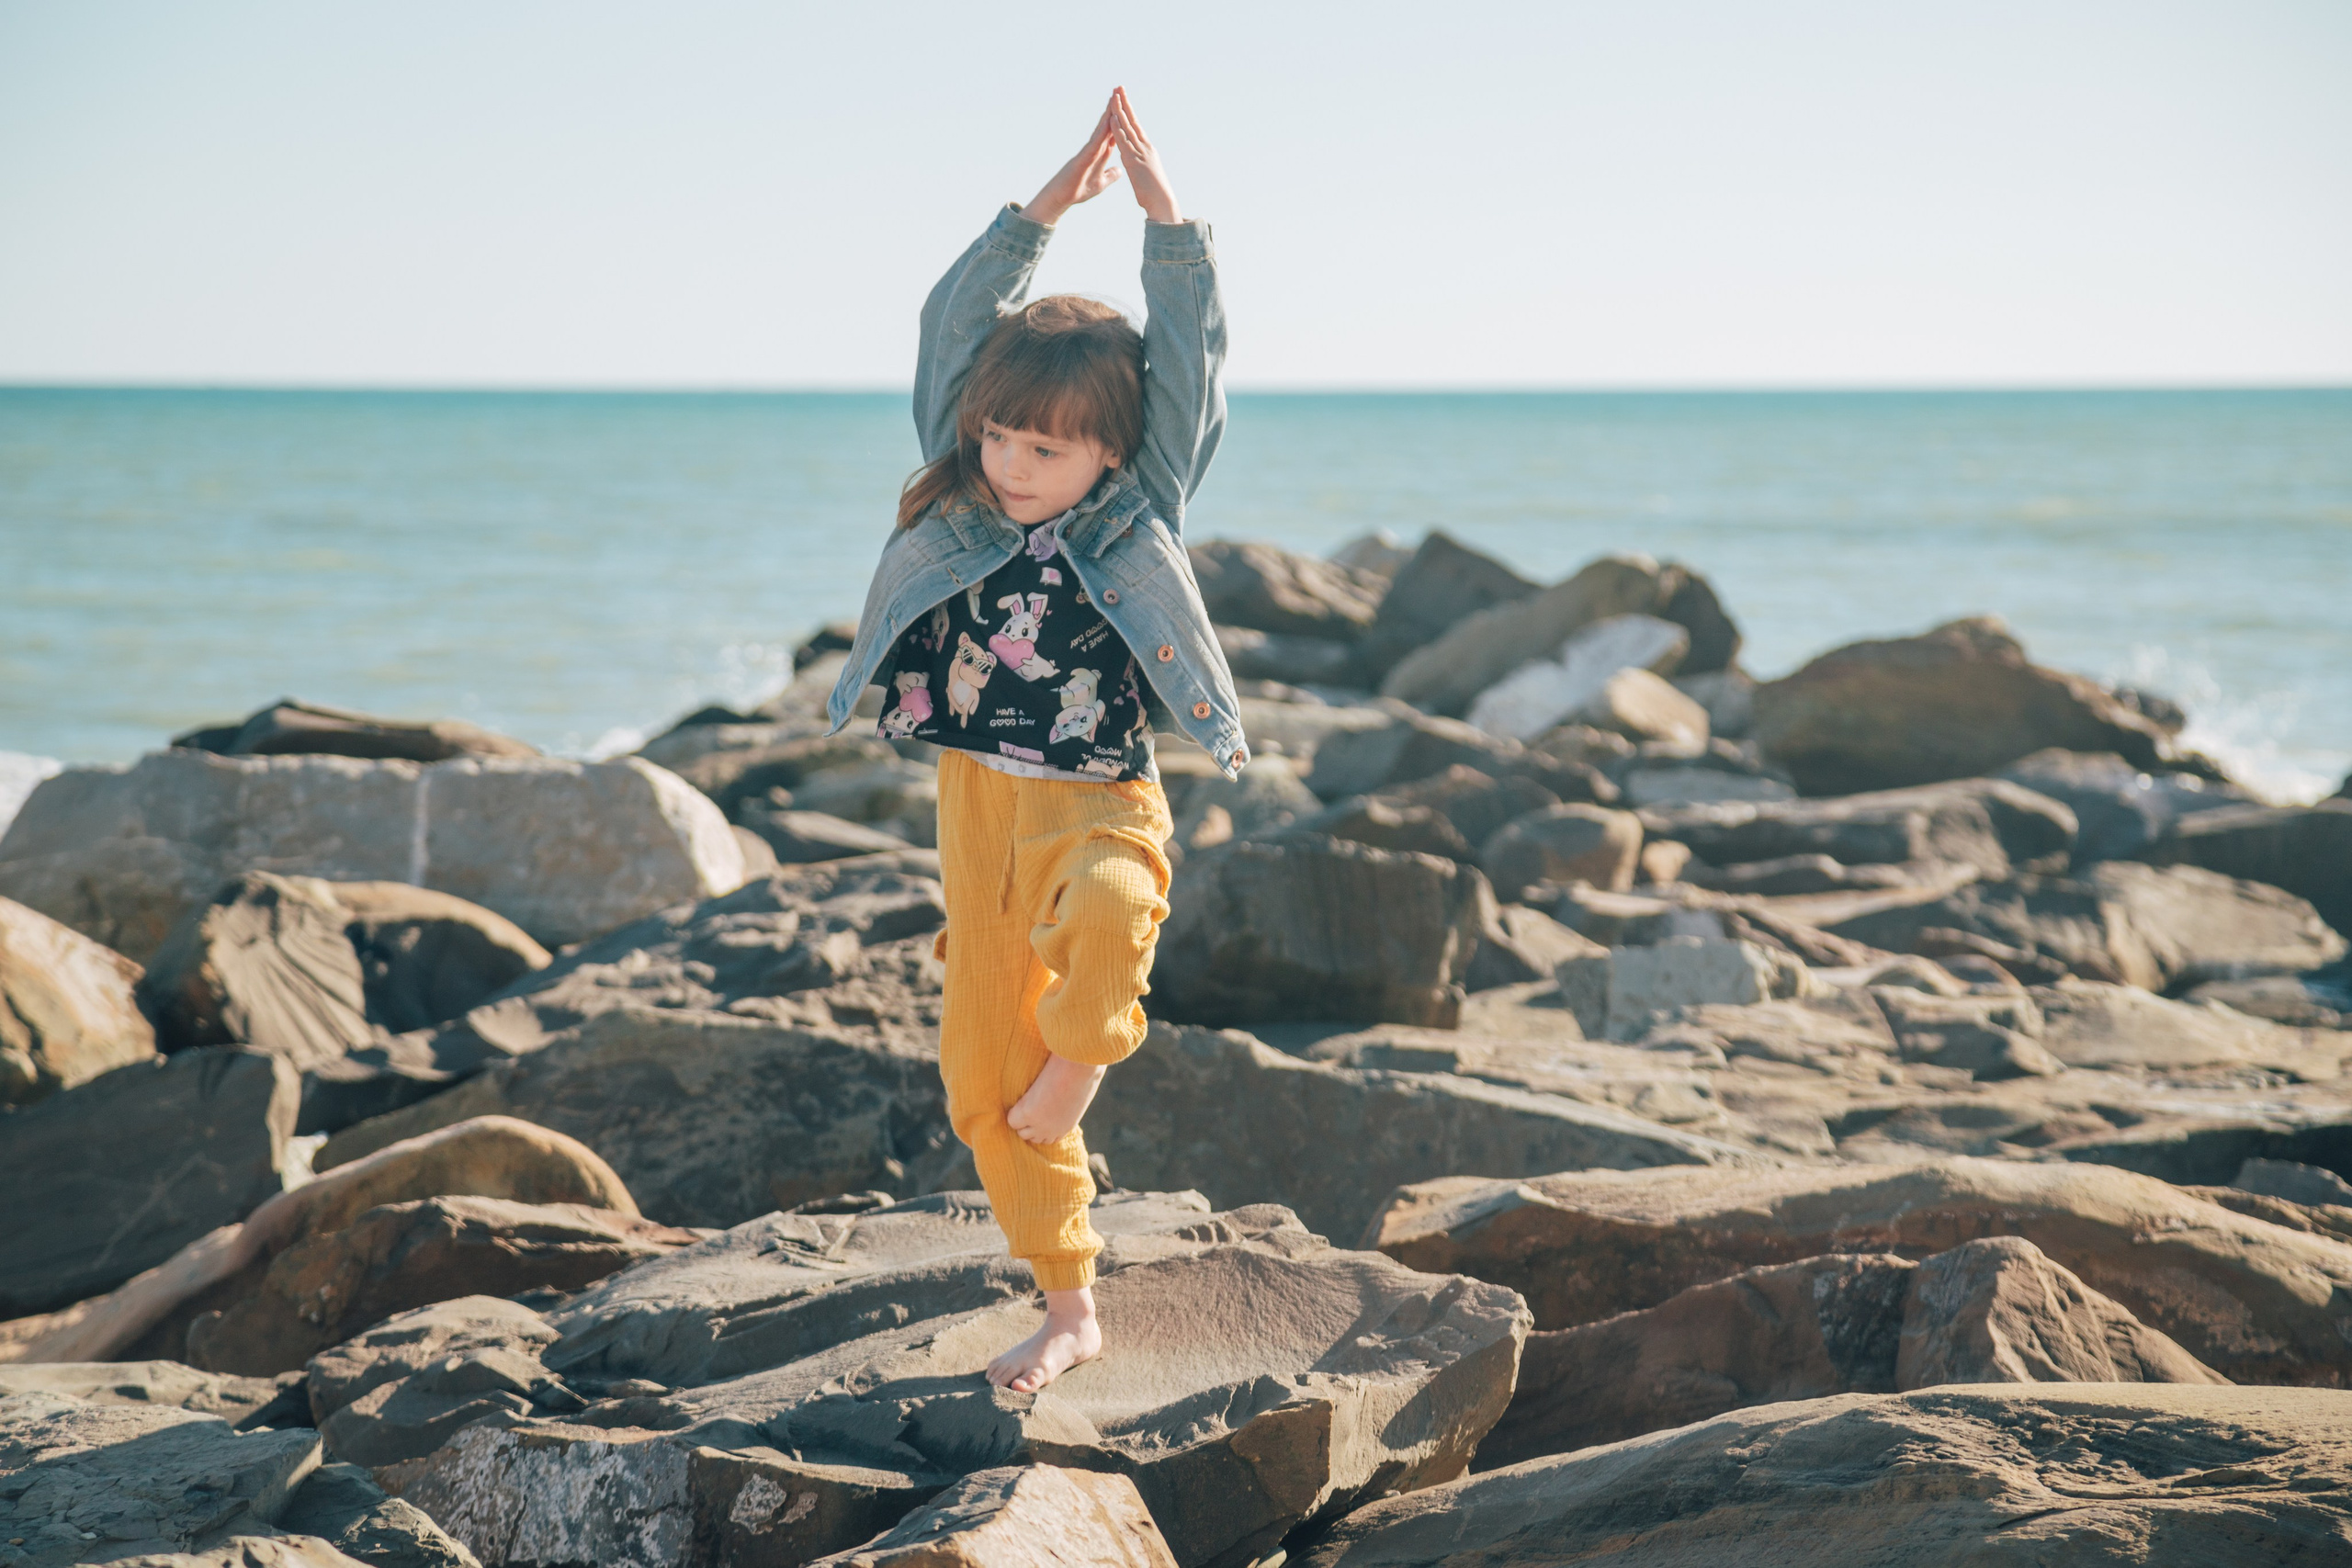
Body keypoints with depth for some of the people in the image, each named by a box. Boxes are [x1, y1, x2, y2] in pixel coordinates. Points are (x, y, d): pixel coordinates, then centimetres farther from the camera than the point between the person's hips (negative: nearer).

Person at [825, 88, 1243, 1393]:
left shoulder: (1137, 511, -4)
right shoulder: (956, 501, 3)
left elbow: (1189, 356, -11)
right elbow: (953, 328, -4)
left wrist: (1166, 220, -16)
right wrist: (1039, 218, -10)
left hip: (1098, 808, -4)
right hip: (976, 810, 4)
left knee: (1110, 914, -41)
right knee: (979, 1071, 6)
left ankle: (1079, 1052, -8)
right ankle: (1068, 1309, 20)